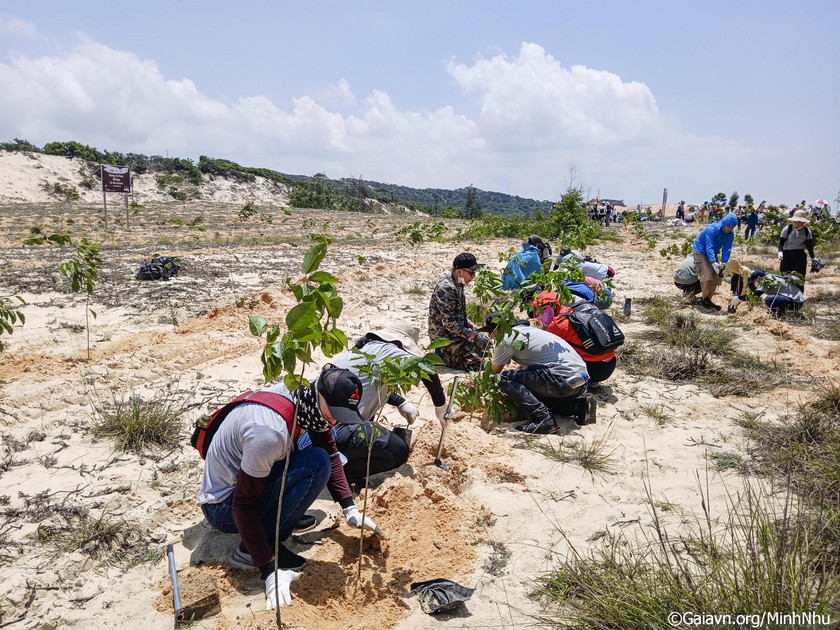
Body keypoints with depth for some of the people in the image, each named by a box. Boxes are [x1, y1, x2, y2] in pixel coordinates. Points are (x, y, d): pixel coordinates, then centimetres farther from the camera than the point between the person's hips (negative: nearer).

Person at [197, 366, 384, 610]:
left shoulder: (305, 398, -11)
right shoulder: (271, 432, -35)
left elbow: (330, 452, 2)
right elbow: (242, 506, -28)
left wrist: (350, 509, -3)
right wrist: (269, 570, -28)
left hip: (250, 482, 8)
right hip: (223, 508, -8)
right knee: (317, 464, -25)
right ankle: (249, 550, -14)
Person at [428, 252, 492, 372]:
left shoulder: (458, 284, 6)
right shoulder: (446, 289, -25)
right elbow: (449, 322, -27)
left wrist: (472, 326, 6)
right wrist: (472, 335, -23)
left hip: (456, 332, 10)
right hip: (444, 337, -10)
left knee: (485, 343, 19)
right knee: (476, 362, -17)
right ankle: (443, 355, -1)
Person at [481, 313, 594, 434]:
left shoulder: (506, 339, -3)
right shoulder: (527, 329, 22)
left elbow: (495, 371, 11)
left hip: (565, 380, -9)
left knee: (505, 378, -9)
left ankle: (543, 419, -15)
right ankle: (580, 406, 14)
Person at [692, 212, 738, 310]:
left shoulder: (730, 235, -10)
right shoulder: (712, 229, -31)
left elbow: (727, 249, -11)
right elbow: (709, 247, -35)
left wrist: (724, 262, -26)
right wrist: (713, 262, -43)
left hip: (712, 253, 7)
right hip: (700, 250, -7)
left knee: (716, 277, 1)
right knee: (707, 273, -22)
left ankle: (708, 300, 12)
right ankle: (704, 300, -12)